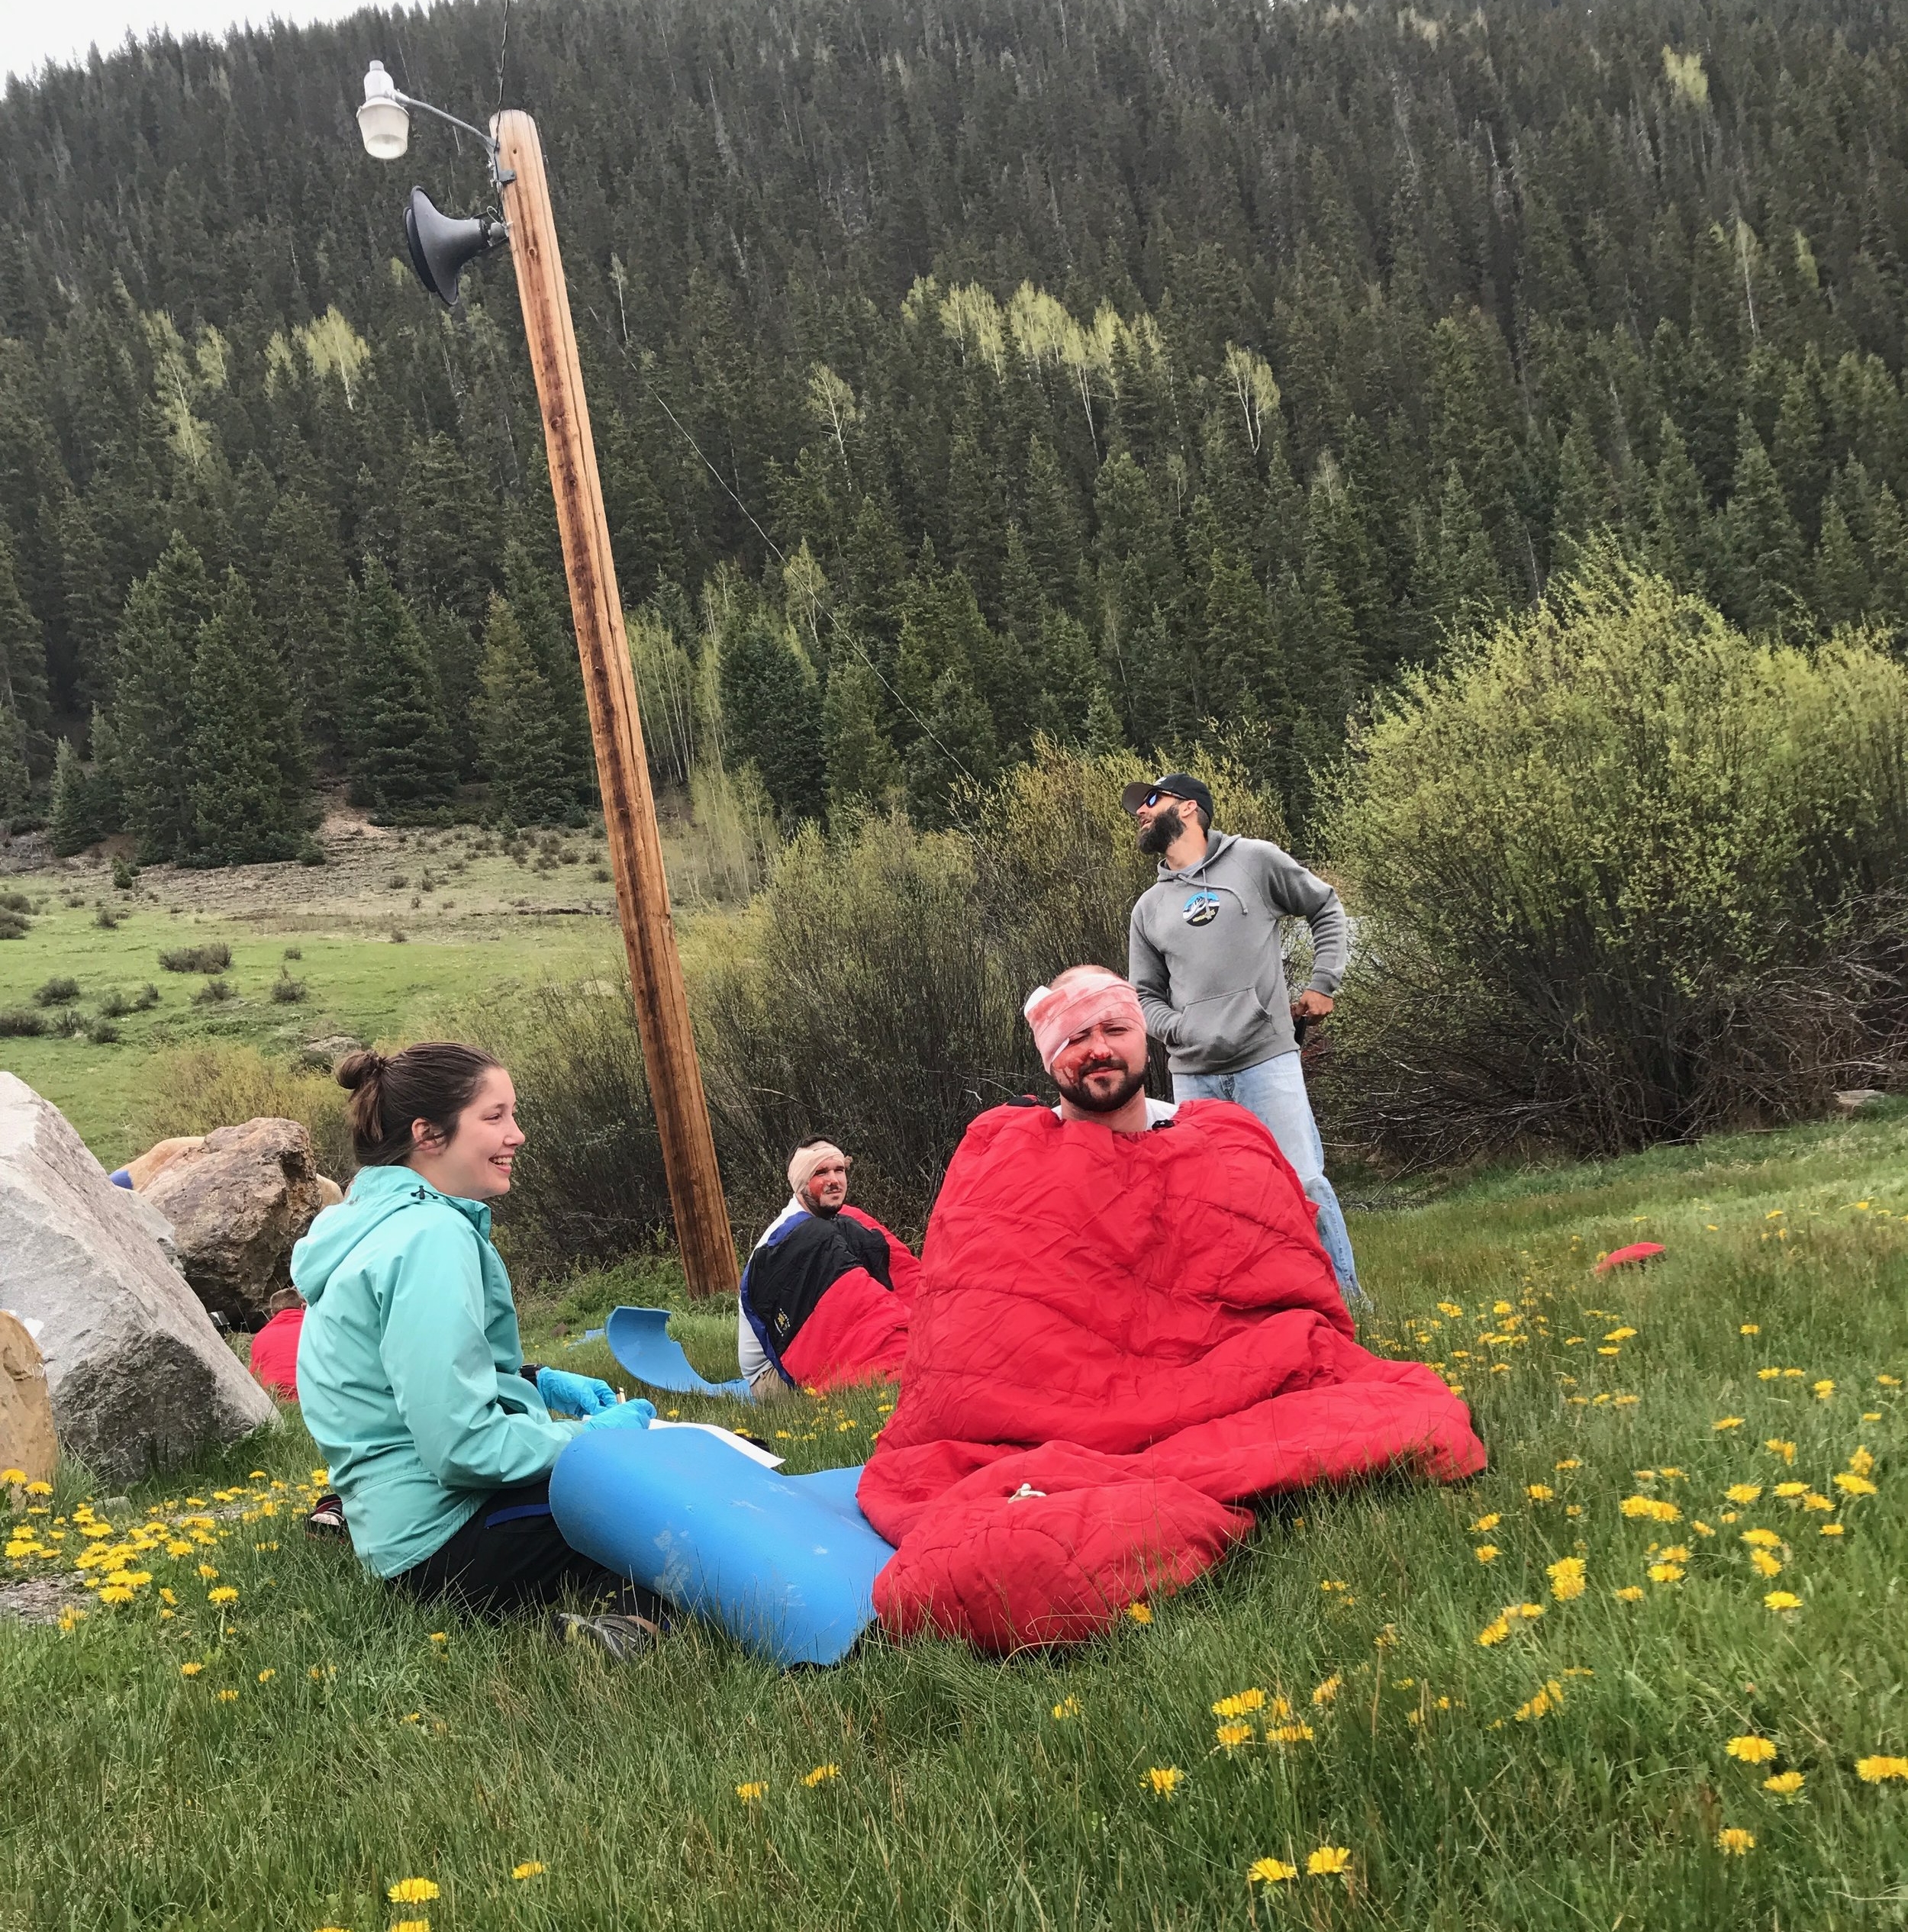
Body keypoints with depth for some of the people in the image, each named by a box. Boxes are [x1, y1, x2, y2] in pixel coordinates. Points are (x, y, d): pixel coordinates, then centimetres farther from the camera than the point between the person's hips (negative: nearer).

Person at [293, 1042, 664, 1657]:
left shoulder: (382, 1221, 10)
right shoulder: (433, 1237, -21)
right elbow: (463, 1445, -26)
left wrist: (539, 1382, 12)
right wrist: (591, 1439, -12)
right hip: (448, 1543, -10)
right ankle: (636, 1611, -28)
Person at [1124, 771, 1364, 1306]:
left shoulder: (1255, 860, 5)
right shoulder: (1149, 908, 15)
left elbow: (1327, 910, 14)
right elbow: (1145, 996, 18)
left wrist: (1321, 985, 4)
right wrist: (1178, 1031, -2)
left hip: (1266, 1060, -3)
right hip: (1192, 1076, 4)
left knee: (1303, 1183, -6)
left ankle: (1344, 1296, 9)